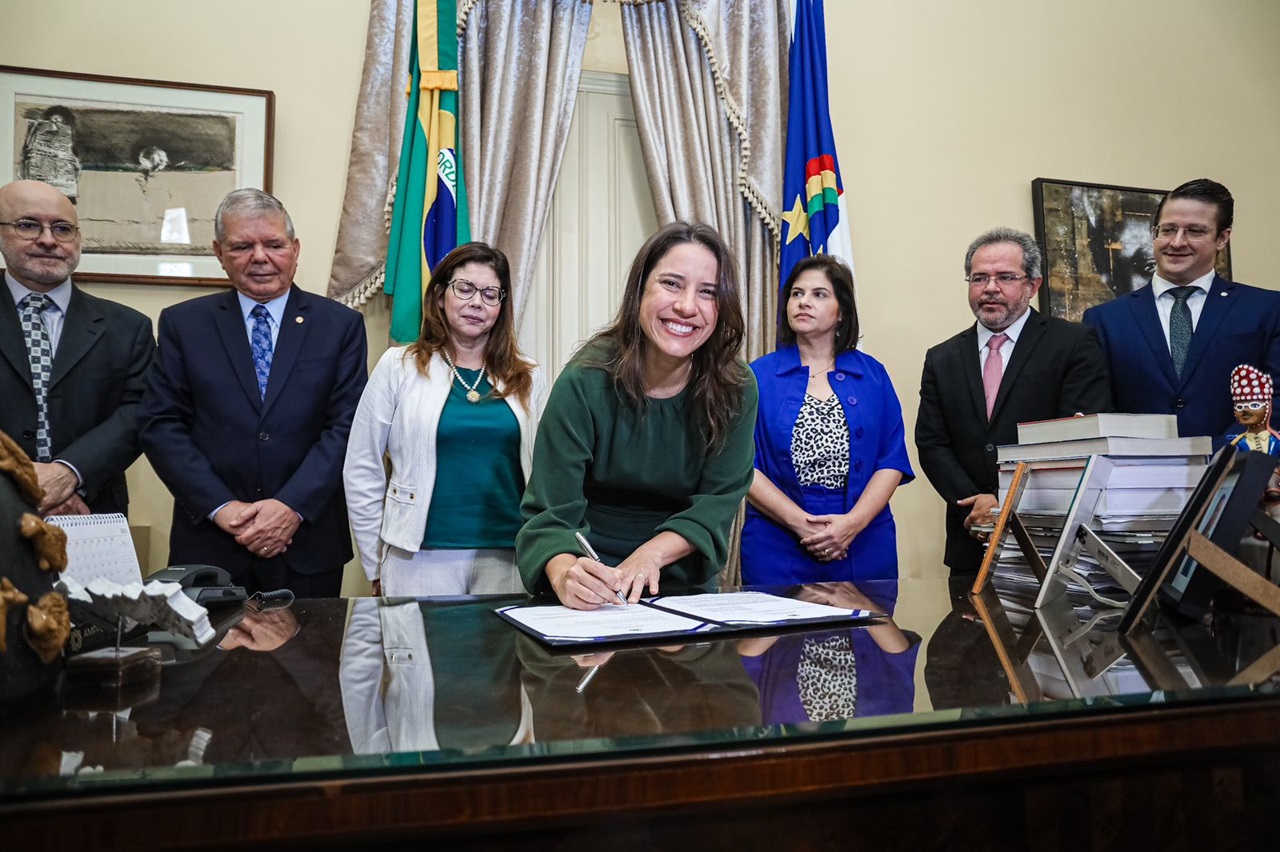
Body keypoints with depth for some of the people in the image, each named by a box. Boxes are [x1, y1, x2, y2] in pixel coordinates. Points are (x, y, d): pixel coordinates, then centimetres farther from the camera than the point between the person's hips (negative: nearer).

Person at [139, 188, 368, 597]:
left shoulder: (340, 325, 3)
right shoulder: (183, 324, 5)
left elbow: (346, 426, -3)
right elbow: (161, 425, 0)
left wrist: (293, 506, -14)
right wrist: (221, 507, -11)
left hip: (309, 544, 0)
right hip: (208, 543, 1)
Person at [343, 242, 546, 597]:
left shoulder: (526, 379, 8)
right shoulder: (399, 367, 1)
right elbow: (363, 473, 2)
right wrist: (377, 568, 3)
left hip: (508, 559, 2)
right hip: (422, 558, -2)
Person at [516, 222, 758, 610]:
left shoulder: (736, 391, -7)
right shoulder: (585, 384, -15)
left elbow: (719, 501, -5)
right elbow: (550, 516, -17)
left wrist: (652, 555, -22)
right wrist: (565, 574, -38)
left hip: (684, 581, 1)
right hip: (595, 582, 0)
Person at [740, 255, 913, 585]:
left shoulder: (873, 375, 7)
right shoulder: (759, 376, 3)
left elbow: (893, 461, 2)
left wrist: (853, 522, -13)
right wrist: (803, 524, -13)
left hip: (864, 545, 2)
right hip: (777, 546, -1)